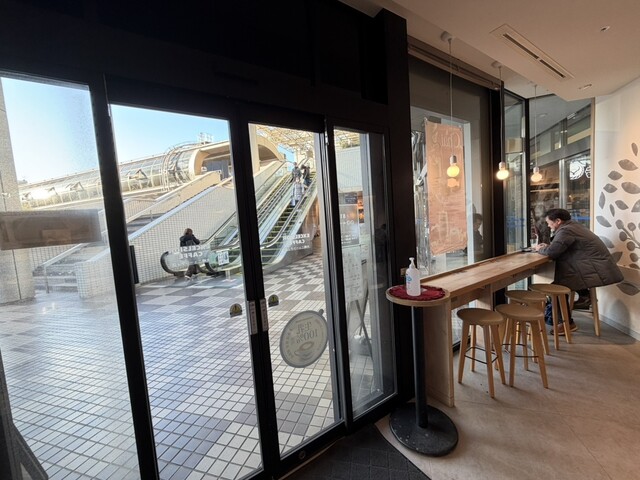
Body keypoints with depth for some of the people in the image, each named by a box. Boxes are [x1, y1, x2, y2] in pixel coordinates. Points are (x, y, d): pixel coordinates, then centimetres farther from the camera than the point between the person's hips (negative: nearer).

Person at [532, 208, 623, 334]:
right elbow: (559, 247, 23)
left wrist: (540, 249, -5)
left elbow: (551, 252, -24)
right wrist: (547, 246, 9)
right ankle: (584, 296, 22)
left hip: (597, 271, -10)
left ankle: (568, 323, 1)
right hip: (600, 268, 10)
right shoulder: (573, 225, 13)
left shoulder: (565, 231, -18)